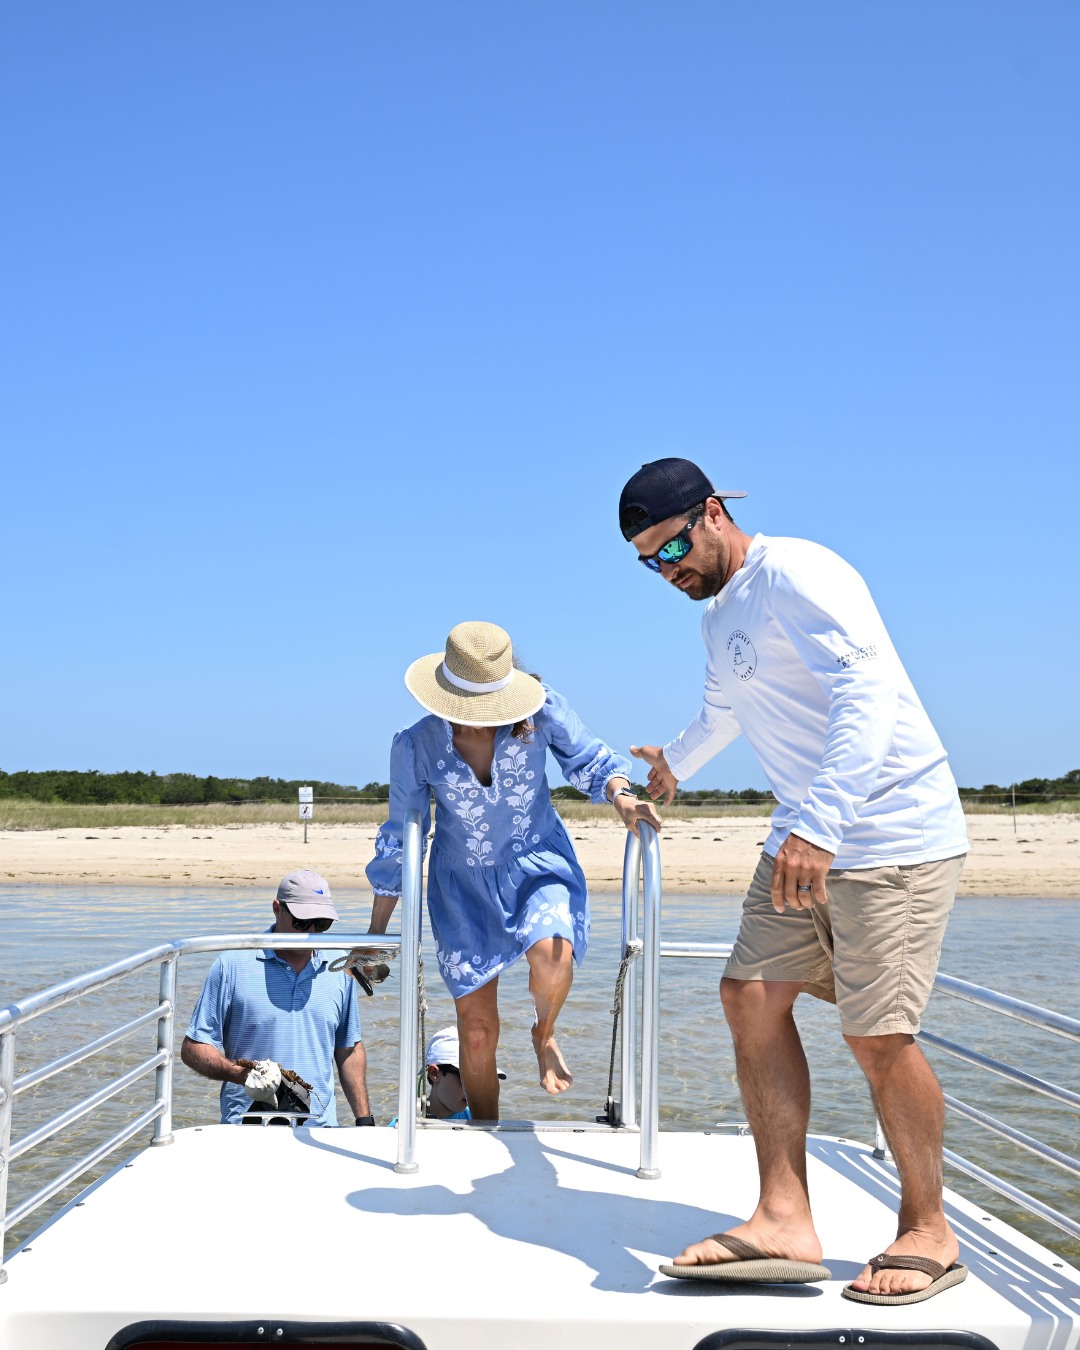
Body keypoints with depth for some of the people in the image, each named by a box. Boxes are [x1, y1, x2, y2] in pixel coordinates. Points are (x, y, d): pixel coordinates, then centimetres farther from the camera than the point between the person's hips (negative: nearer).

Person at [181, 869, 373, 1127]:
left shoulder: (339, 970, 13)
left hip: (320, 1130, 3)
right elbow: (193, 1048, 2)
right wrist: (243, 1074, -15)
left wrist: (364, 1120, 15)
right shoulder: (233, 965, 0)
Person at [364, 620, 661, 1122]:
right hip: (464, 883, 1)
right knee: (476, 1028, 4)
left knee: (552, 957, -32)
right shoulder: (415, 746, -15)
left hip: (537, 864, -1)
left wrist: (620, 795, -25)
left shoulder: (542, 710, -19)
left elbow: (588, 759, -2)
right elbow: (400, 838, -3)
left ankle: (545, 1033, 4)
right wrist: (377, 930, 4)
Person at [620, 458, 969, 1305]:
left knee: (877, 1035, -7)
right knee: (752, 996, 1)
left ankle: (929, 1234, 11)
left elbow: (869, 695, -27)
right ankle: (785, 1221, 4)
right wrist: (675, 761, 58)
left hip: (892, 836, -9)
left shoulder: (796, 575, -13)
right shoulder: (719, 615, 16)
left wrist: (818, 824, -37)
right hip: (808, 841, 9)